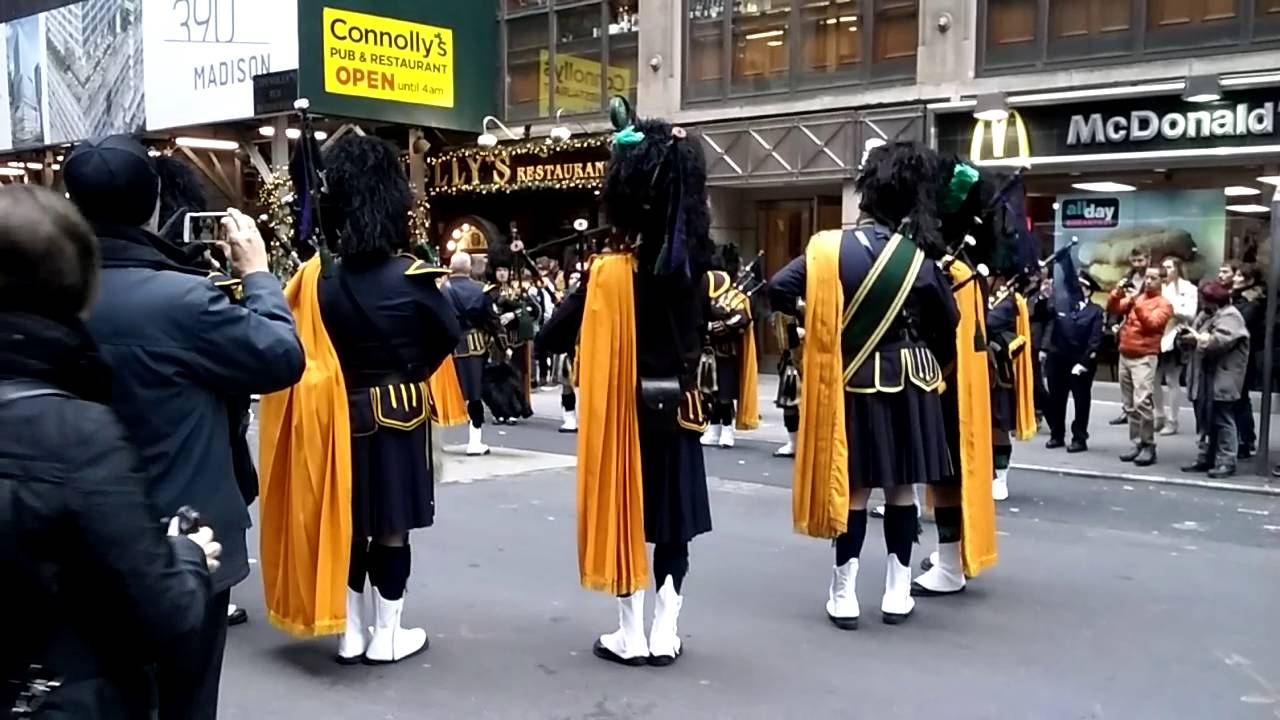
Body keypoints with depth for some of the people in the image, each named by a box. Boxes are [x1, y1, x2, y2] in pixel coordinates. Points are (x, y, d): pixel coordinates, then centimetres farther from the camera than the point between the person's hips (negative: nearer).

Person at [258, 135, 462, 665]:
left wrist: (347, 380, 12)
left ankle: (351, 633, 21)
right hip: (398, 415, -3)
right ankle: (386, 636, 14)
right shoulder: (411, 276, -13)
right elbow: (449, 336, -1)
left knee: (344, 522, 13)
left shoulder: (318, 278, -5)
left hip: (341, 414, 3)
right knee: (391, 527, 5)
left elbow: (304, 345, 1)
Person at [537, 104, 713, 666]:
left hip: (622, 410, -4)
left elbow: (550, 339, -12)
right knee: (673, 521, 10)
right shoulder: (693, 262, -4)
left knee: (625, 517, 7)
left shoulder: (609, 270, -15)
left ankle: (631, 636, 14)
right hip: (677, 409, 4)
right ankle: (665, 634, 17)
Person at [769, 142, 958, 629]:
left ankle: (844, 595, 6)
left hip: (850, 381, 0)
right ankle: (898, 593, 15)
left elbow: (777, 290, -10)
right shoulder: (917, 258, -5)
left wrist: (811, 317, 8)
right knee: (900, 486, 8)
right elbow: (947, 321, 4)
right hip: (905, 382, 0)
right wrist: (934, 365, 21)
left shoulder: (829, 247, -8)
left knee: (851, 486, 5)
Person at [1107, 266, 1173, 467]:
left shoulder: (1163, 304, -2)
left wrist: (1136, 303, -22)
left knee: (1142, 402, -17)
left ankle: (1149, 447, -11)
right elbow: (1112, 309, 8)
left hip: (1144, 358, -6)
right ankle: (1137, 444, 14)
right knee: (1130, 405, 8)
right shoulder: (1135, 297, 15)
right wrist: (1118, 291, -8)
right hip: (1125, 356, 6)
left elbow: (1152, 323, -17)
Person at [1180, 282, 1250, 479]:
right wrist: (1186, 338, -3)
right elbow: (1199, 340, 18)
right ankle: (1206, 458, 20)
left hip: (1221, 378, -9)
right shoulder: (1206, 315, 18)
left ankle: (1226, 462, -3)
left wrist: (1197, 339, -16)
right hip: (1205, 376, 9)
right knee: (1207, 420, 13)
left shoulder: (1230, 316, -11)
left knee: (1222, 420, -6)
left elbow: (1220, 341, -25)